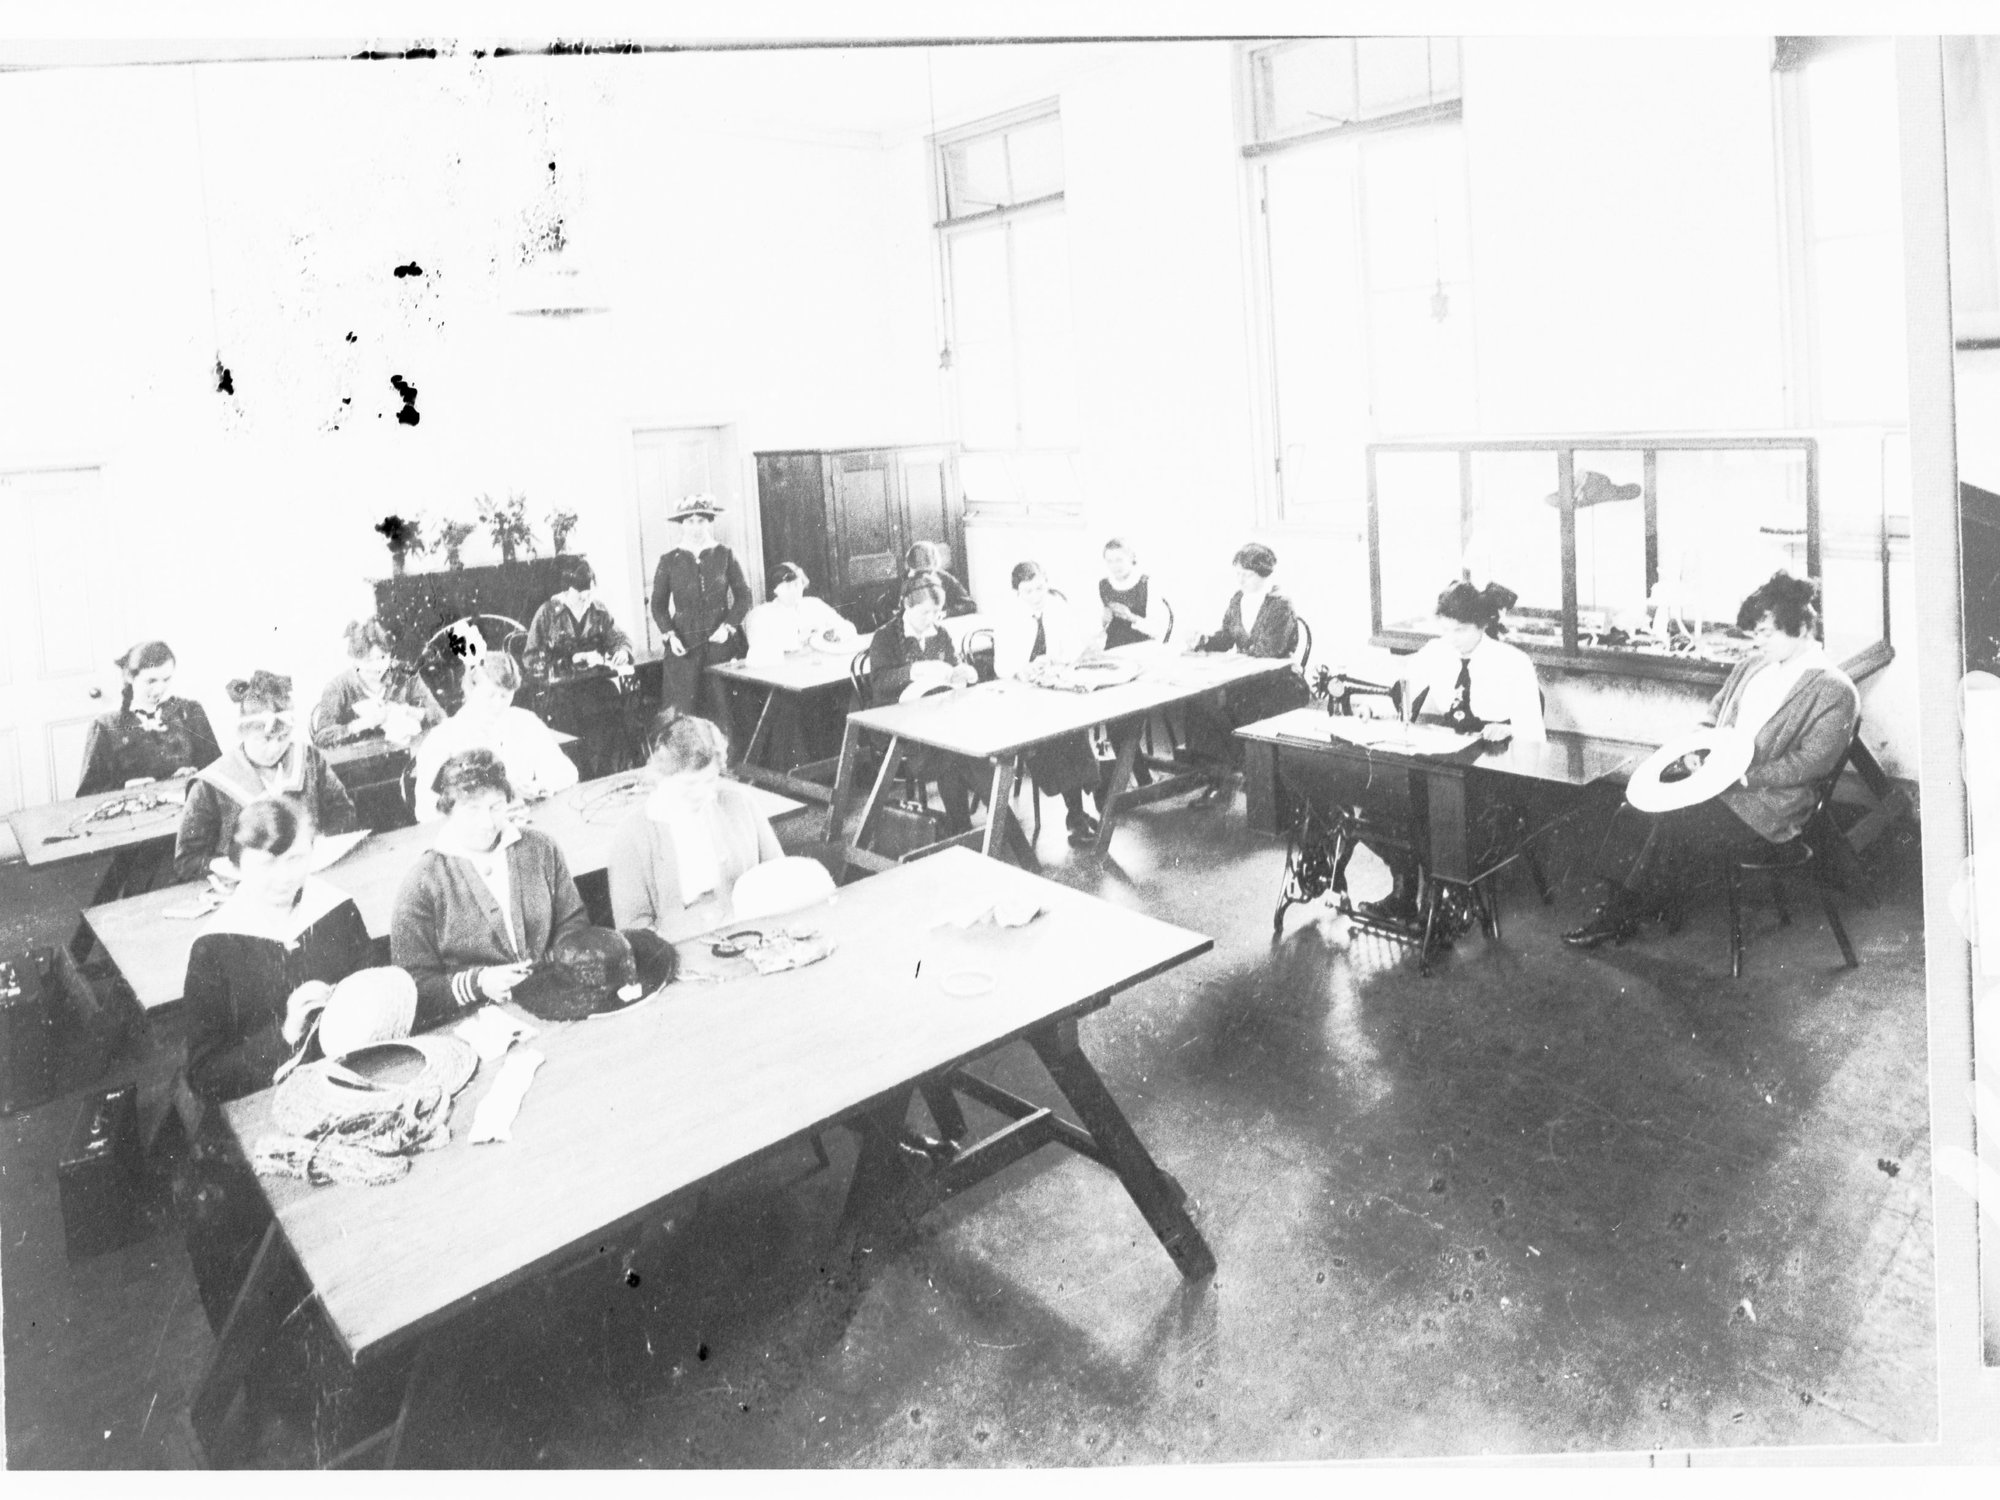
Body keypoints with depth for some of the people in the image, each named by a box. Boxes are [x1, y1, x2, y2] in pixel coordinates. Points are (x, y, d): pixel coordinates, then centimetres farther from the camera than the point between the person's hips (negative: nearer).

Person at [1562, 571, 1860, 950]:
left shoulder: (1836, 692, -11)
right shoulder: (1752, 665, 12)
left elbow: (1811, 762, -18)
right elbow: (1714, 713, 22)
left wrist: (1744, 775, -24)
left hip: (1766, 808, -8)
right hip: (1714, 780, 8)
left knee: (1673, 828, -26)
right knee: (1632, 811, -12)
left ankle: (1622, 917, -9)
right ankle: (1613, 907, -8)